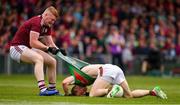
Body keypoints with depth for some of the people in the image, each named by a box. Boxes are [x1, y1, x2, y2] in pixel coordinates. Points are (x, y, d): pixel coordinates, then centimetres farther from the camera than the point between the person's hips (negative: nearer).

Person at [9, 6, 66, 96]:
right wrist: (48, 48, -35)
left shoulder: (47, 26, 8)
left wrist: (57, 49, -12)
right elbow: (33, 42, -30)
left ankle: (52, 89, 15)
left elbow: (50, 42, 8)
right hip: (17, 47, -10)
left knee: (52, 61, 8)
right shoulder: (36, 23, -22)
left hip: (28, 48, 10)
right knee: (39, 58, -34)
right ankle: (43, 89, -45)